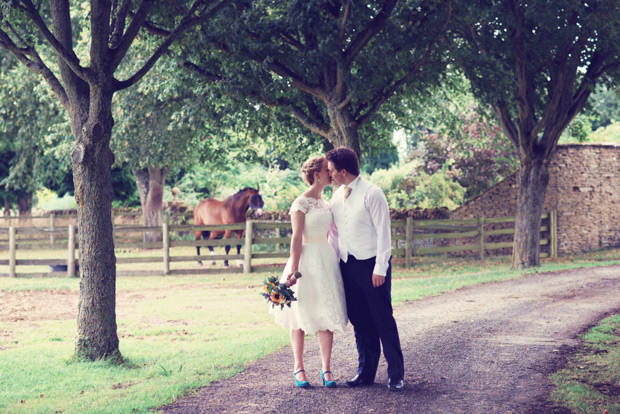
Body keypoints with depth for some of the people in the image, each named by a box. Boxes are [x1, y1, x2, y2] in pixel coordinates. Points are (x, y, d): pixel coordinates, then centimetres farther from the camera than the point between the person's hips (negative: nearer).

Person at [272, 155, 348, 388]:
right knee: (302, 317, 3)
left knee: (328, 316, 3)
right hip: (307, 261, -7)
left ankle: (326, 369, 7)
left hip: (327, 261, 7)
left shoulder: (325, 203, 14)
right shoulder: (301, 203, -8)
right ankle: (298, 368, 13)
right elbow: (296, 238, -13)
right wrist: (294, 269, -19)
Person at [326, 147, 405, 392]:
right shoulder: (336, 196, 8)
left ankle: (396, 374, 7)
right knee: (359, 321, 11)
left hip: (372, 264, -6)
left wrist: (380, 268, -15)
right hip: (347, 265, 6)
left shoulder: (371, 194, -13)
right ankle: (366, 372, 21)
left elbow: (383, 232, -13)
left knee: (383, 319, -1)